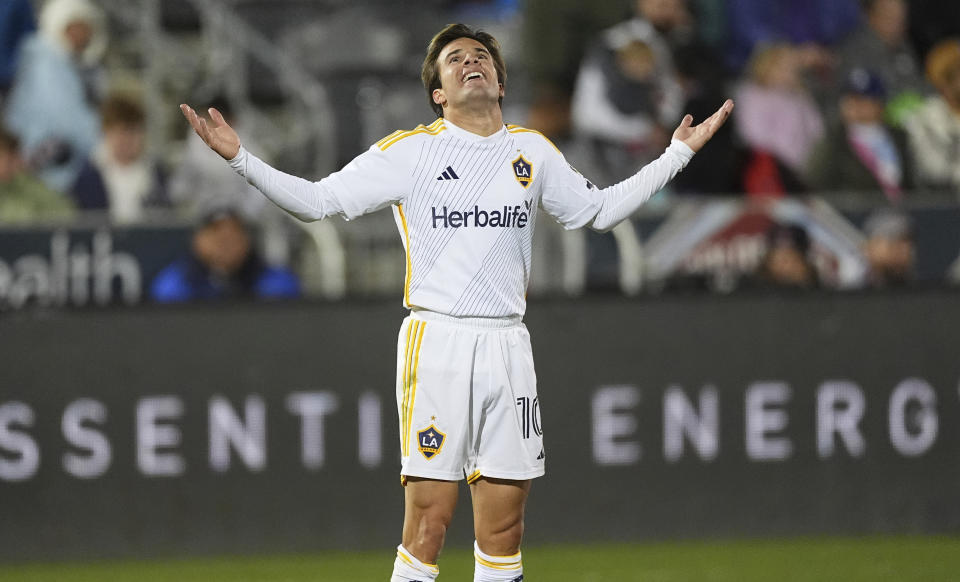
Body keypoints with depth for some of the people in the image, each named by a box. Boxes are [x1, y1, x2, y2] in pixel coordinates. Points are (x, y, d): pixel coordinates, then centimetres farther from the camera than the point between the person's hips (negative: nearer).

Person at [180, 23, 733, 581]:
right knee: (427, 528, -9)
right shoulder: (411, 151, 2)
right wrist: (241, 158, -8)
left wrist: (680, 151, 27)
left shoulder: (533, 151, 13)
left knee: (503, 531, 3)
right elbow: (317, 200, 3)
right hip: (437, 342, -4)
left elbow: (600, 209, 28)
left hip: (508, 345, 4)